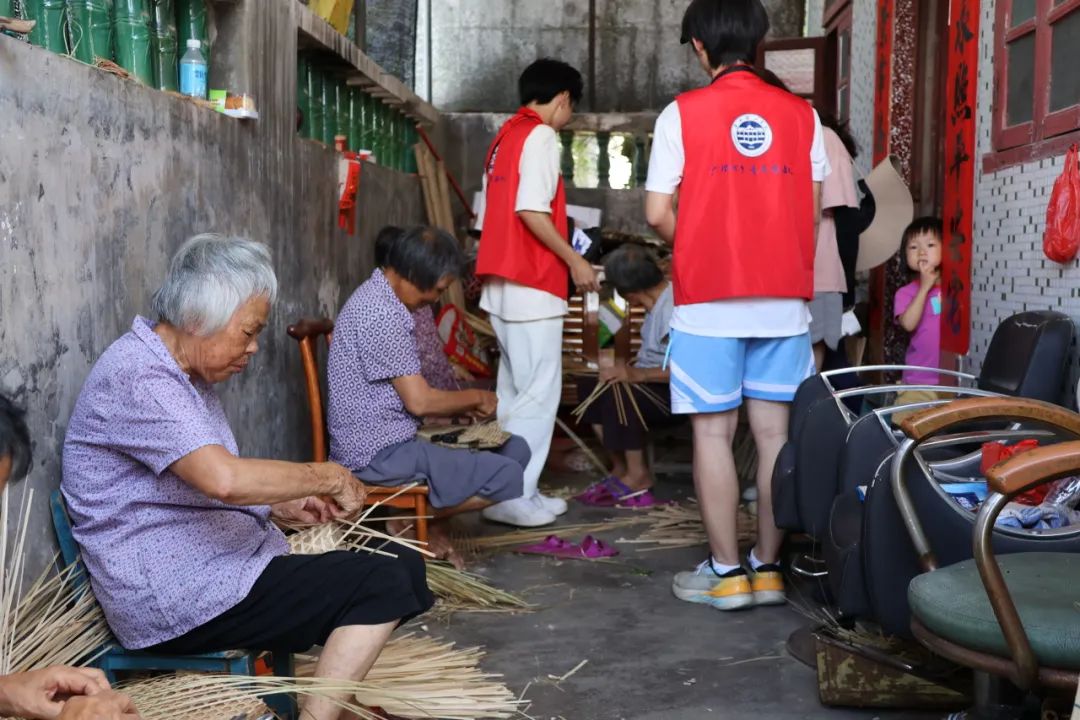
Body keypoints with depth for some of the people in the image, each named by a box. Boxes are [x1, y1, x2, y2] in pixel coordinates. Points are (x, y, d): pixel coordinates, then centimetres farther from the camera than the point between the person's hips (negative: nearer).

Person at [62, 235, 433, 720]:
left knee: (402, 564, 7)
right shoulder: (136, 376, -19)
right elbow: (225, 478, -32)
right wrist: (327, 477, -19)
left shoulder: (186, 375, 14)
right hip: (175, 604, -10)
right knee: (385, 585, -18)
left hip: (212, 569, 11)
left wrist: (282, 506, 7)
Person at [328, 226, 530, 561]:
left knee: (515, 449, 9)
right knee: (506, 476, -19)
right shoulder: (380, 313, -21)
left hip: (394, 438, 11)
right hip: (377, 454, -11)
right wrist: (475, 397, -4)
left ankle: (435, 524, 5)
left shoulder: (382, 298, 12)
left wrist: (462, 406, 8)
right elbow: (419, 401, -21)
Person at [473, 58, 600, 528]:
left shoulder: (504, 136, 19)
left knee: (516, 391, 13)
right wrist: (574, 261, -11)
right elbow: (531, 211, -20)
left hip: (501, 282, 9)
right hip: (531, 283, -9)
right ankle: (513, 496, -3)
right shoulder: (541, 135, -8)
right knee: (539, 392, -5)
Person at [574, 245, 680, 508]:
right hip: (652, 384, 10)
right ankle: (620, 468, -2)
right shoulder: (658, 301, 7)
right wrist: (627, 367, 0)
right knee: (589, 386, -3)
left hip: (676, 392, -10)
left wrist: (636, 374, -32)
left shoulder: (672, 307, -22)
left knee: (619, 393, -31)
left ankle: (638, 476, -16)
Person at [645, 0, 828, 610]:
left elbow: (658, 214, -5)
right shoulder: (802, 115, 5)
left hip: (709, 302, -3)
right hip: (784, 301, 3)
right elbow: (813, 211, 7)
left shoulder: (682, 114, -3)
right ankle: (769, 568, 13)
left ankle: (725, 573, 7)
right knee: (775, 433, 7)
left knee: (713, 433, 4)